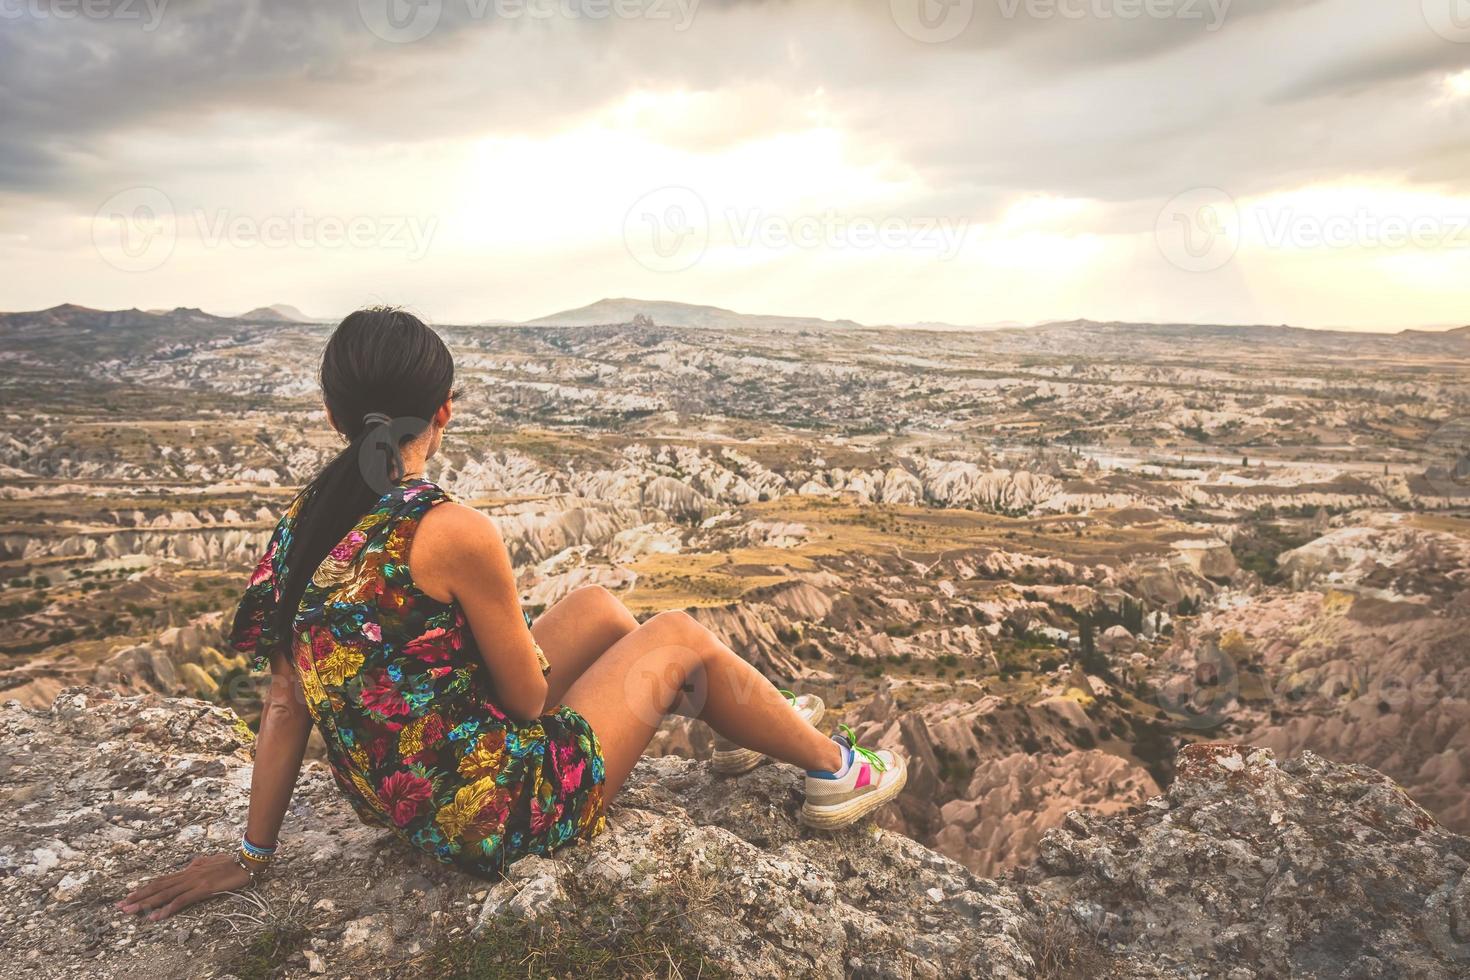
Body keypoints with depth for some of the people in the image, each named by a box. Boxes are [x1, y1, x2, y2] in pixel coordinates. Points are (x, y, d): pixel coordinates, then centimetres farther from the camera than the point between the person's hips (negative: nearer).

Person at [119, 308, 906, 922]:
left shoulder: (308, 520, -5)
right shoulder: (454, 534, -28)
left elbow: (286, 701, -1)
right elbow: (529, 696, -17)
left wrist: (252, 853, 8)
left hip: (397, 797, 7)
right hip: (494, 813, -7)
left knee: (597, 607, 20)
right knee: (682, 637, 8)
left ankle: (743, 727, 42)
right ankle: (834, 770, 29)